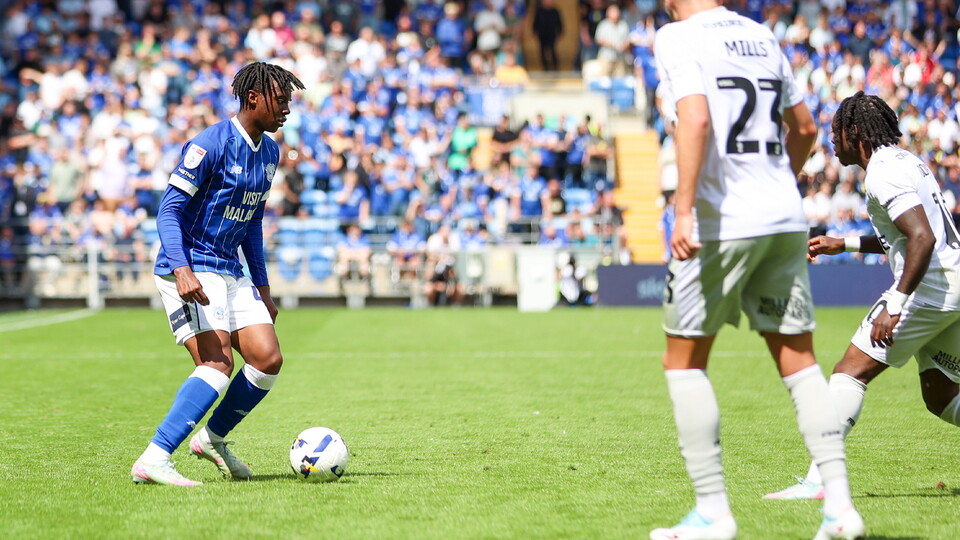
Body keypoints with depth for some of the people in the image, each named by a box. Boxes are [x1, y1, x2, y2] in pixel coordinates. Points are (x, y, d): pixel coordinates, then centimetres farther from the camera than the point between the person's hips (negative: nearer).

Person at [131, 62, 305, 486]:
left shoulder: (269, 153, 12)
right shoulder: (211, 144, -15)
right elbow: (169, 209, -17)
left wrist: (262, 288, 22)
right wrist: (182, 270, -30)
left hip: (231, 272, 8)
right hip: (190, 271, -8)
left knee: (268, 360, -1)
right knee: (219, 363, -22)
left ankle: (212, 438, 20)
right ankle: (152, 461, -23)